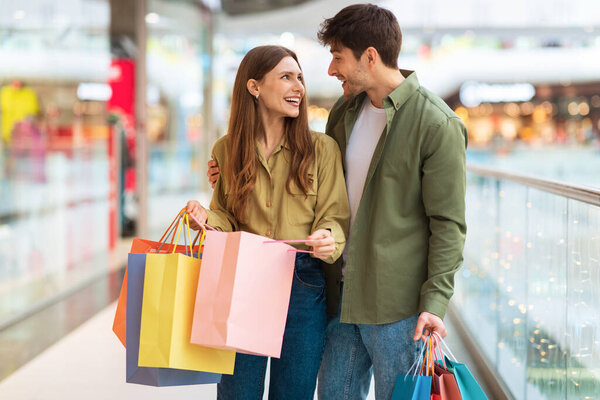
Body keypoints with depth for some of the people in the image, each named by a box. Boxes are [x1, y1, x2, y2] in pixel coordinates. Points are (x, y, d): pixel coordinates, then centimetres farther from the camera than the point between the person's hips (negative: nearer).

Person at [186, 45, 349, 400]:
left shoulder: (322, 149, 1)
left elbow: (335, 216, 0)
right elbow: (227, 220, 13)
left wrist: (328, 238, -22)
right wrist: (208, 219, -10)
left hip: (303, 286, -1)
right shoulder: (227, 150, 6)